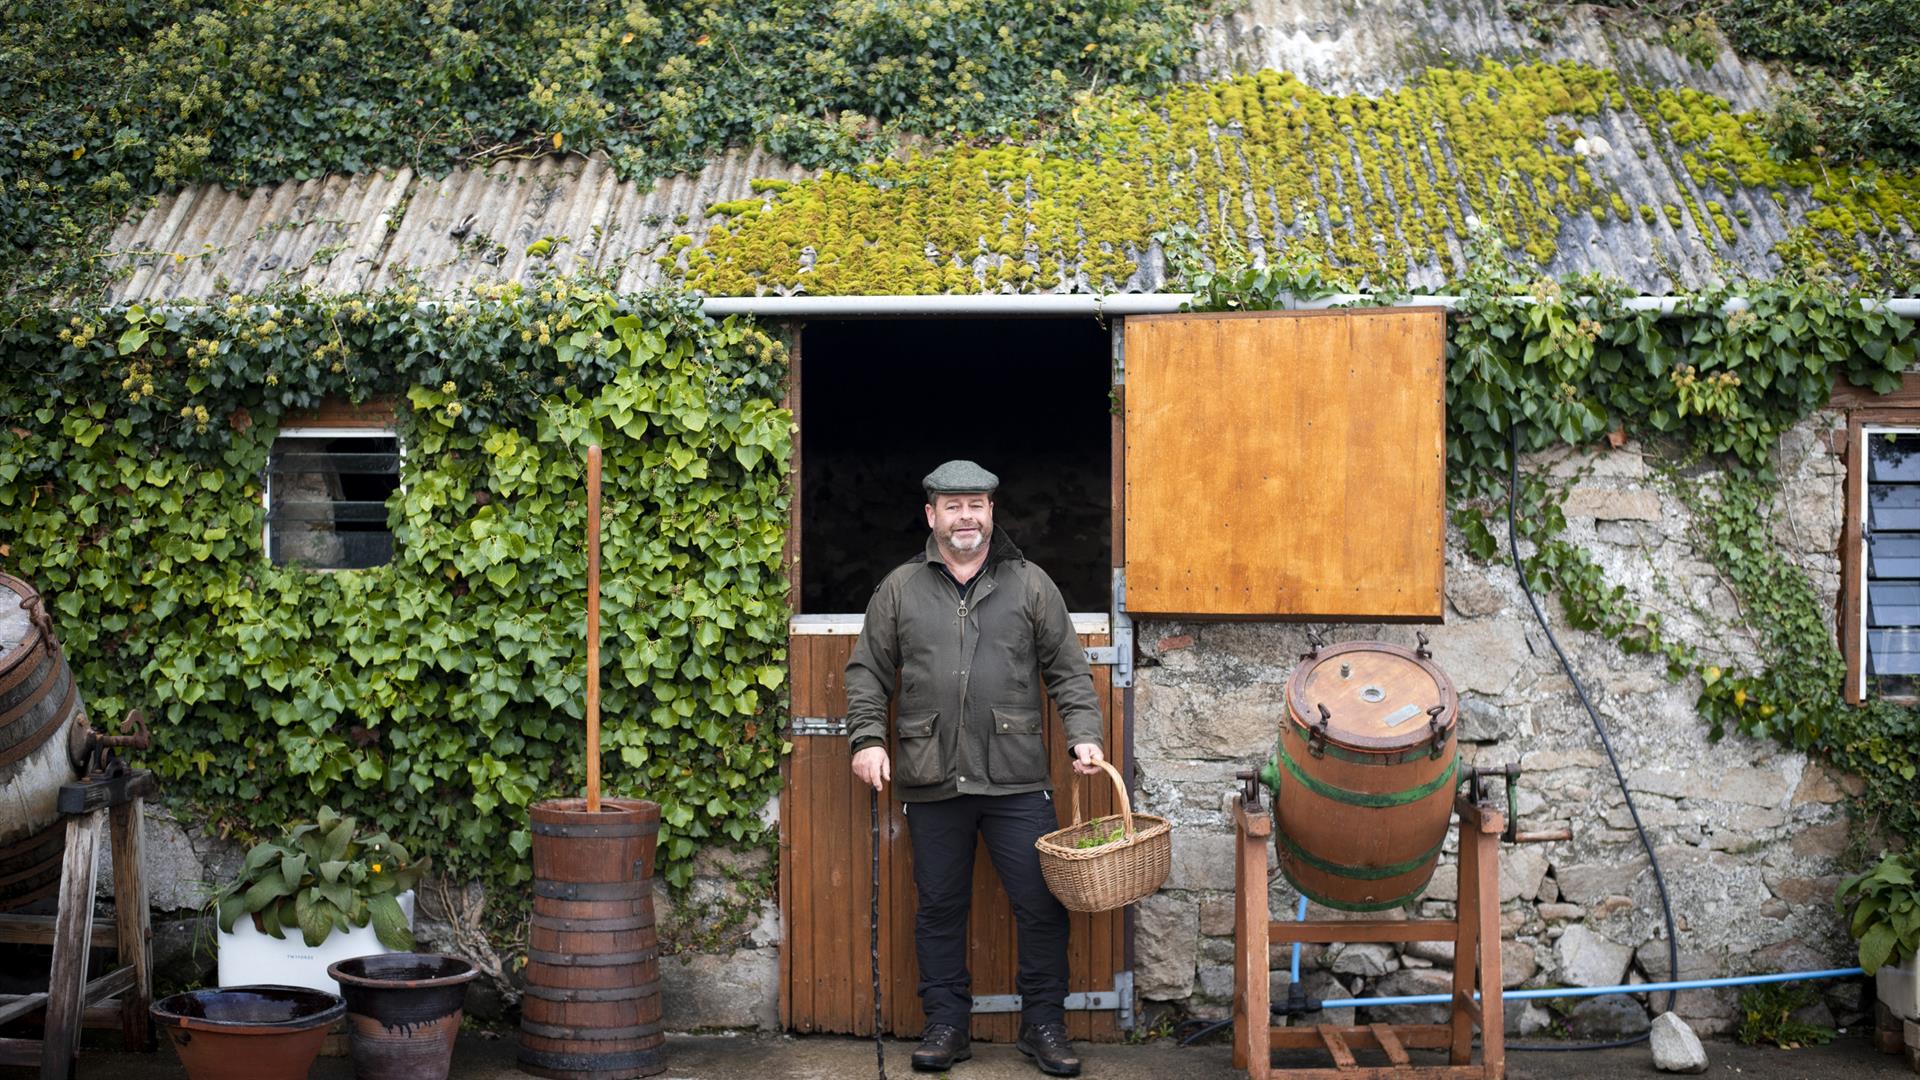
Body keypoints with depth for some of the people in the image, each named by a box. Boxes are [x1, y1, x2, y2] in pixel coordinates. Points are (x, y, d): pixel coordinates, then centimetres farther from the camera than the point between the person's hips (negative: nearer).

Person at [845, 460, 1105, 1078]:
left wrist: (1084, 735, -3)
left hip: (1017, 781, -1)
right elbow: (867, 673, 13)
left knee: (1041, 905, -1)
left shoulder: (1031, 585, 7)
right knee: (939, 909, 8)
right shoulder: (900, 589, 9)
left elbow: (1068, 673, 9)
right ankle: (945, 1025, 19)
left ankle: (1044, 1026, 12)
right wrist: (867, 738, 0)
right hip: (931, 783, 1)